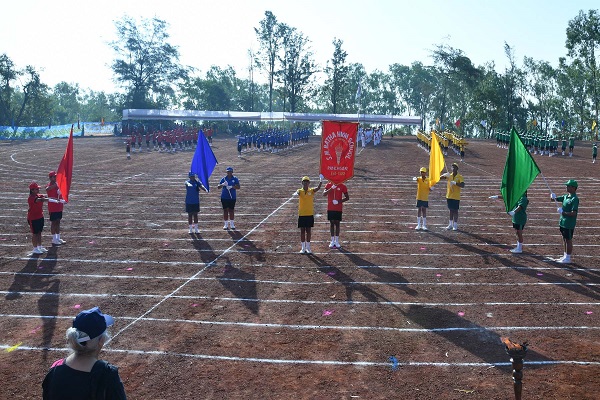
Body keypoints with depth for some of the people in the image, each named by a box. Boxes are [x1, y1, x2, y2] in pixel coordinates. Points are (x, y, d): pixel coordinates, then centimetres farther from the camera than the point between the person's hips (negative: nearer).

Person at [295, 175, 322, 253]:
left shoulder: (311, 190, 0)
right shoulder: (300, 191, -1)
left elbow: (318, 188, -19)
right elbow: (297, 192, -25)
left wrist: (321, 181, -39)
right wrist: (296, 193, -51)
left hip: (310, 214, 0)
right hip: (301, 214, 0)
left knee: (308, 231, 8)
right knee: (302, 231, 5)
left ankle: (308, 247, 16)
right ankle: (303, 248, 12)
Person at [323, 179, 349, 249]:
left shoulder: (342, 186, -3)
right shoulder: (328, 185, 1)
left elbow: (347, 197, 0)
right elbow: (324, 194, -14)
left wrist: (339, 201, -15)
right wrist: (331, 188, -26)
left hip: (338, 208, -1)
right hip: (330, 208, 1)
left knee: (337, 223, 3)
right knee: (331, 223, 5)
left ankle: (337, 241, 9)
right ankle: (332, 241, 11)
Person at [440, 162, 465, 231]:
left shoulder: (460, 177, -5)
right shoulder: (449, 175, 7)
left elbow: (462, 185, -17)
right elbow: (440, 178, 1)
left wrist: (455, 183, -30)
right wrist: (444, 175, -19)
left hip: (456, 197, -4)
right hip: (449, 196, 4)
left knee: (455, 210, 0)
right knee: (451, 210, 11)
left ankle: (455, 225, 4)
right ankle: (450, 224, 17)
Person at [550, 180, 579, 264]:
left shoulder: (575, 199, -18)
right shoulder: (566, 196, 9)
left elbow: (573, 213, -24)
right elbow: (556, 199, 17)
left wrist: (563, 212, -22)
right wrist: (553, 197, -5)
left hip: (569, 224, -9)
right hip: (562, 222, 9)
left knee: (568, 240, 0)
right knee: (564, 239, 17)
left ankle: (568, 258, 8)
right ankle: (565, 256, 28)